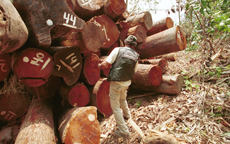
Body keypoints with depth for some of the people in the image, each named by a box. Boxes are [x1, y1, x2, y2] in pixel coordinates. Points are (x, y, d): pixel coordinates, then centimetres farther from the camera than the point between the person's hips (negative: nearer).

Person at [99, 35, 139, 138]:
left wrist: (100, 65, 5)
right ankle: (127, 115, 58)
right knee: (123, 99, 33)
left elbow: (106, 64, -15)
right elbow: (133, 71, 11)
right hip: (127, 82, 6)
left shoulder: (118, 50, -10)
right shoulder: (136, 56, 4)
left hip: (116, 82, -5)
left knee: (115, 106, 6)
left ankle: (124, 131, 12)